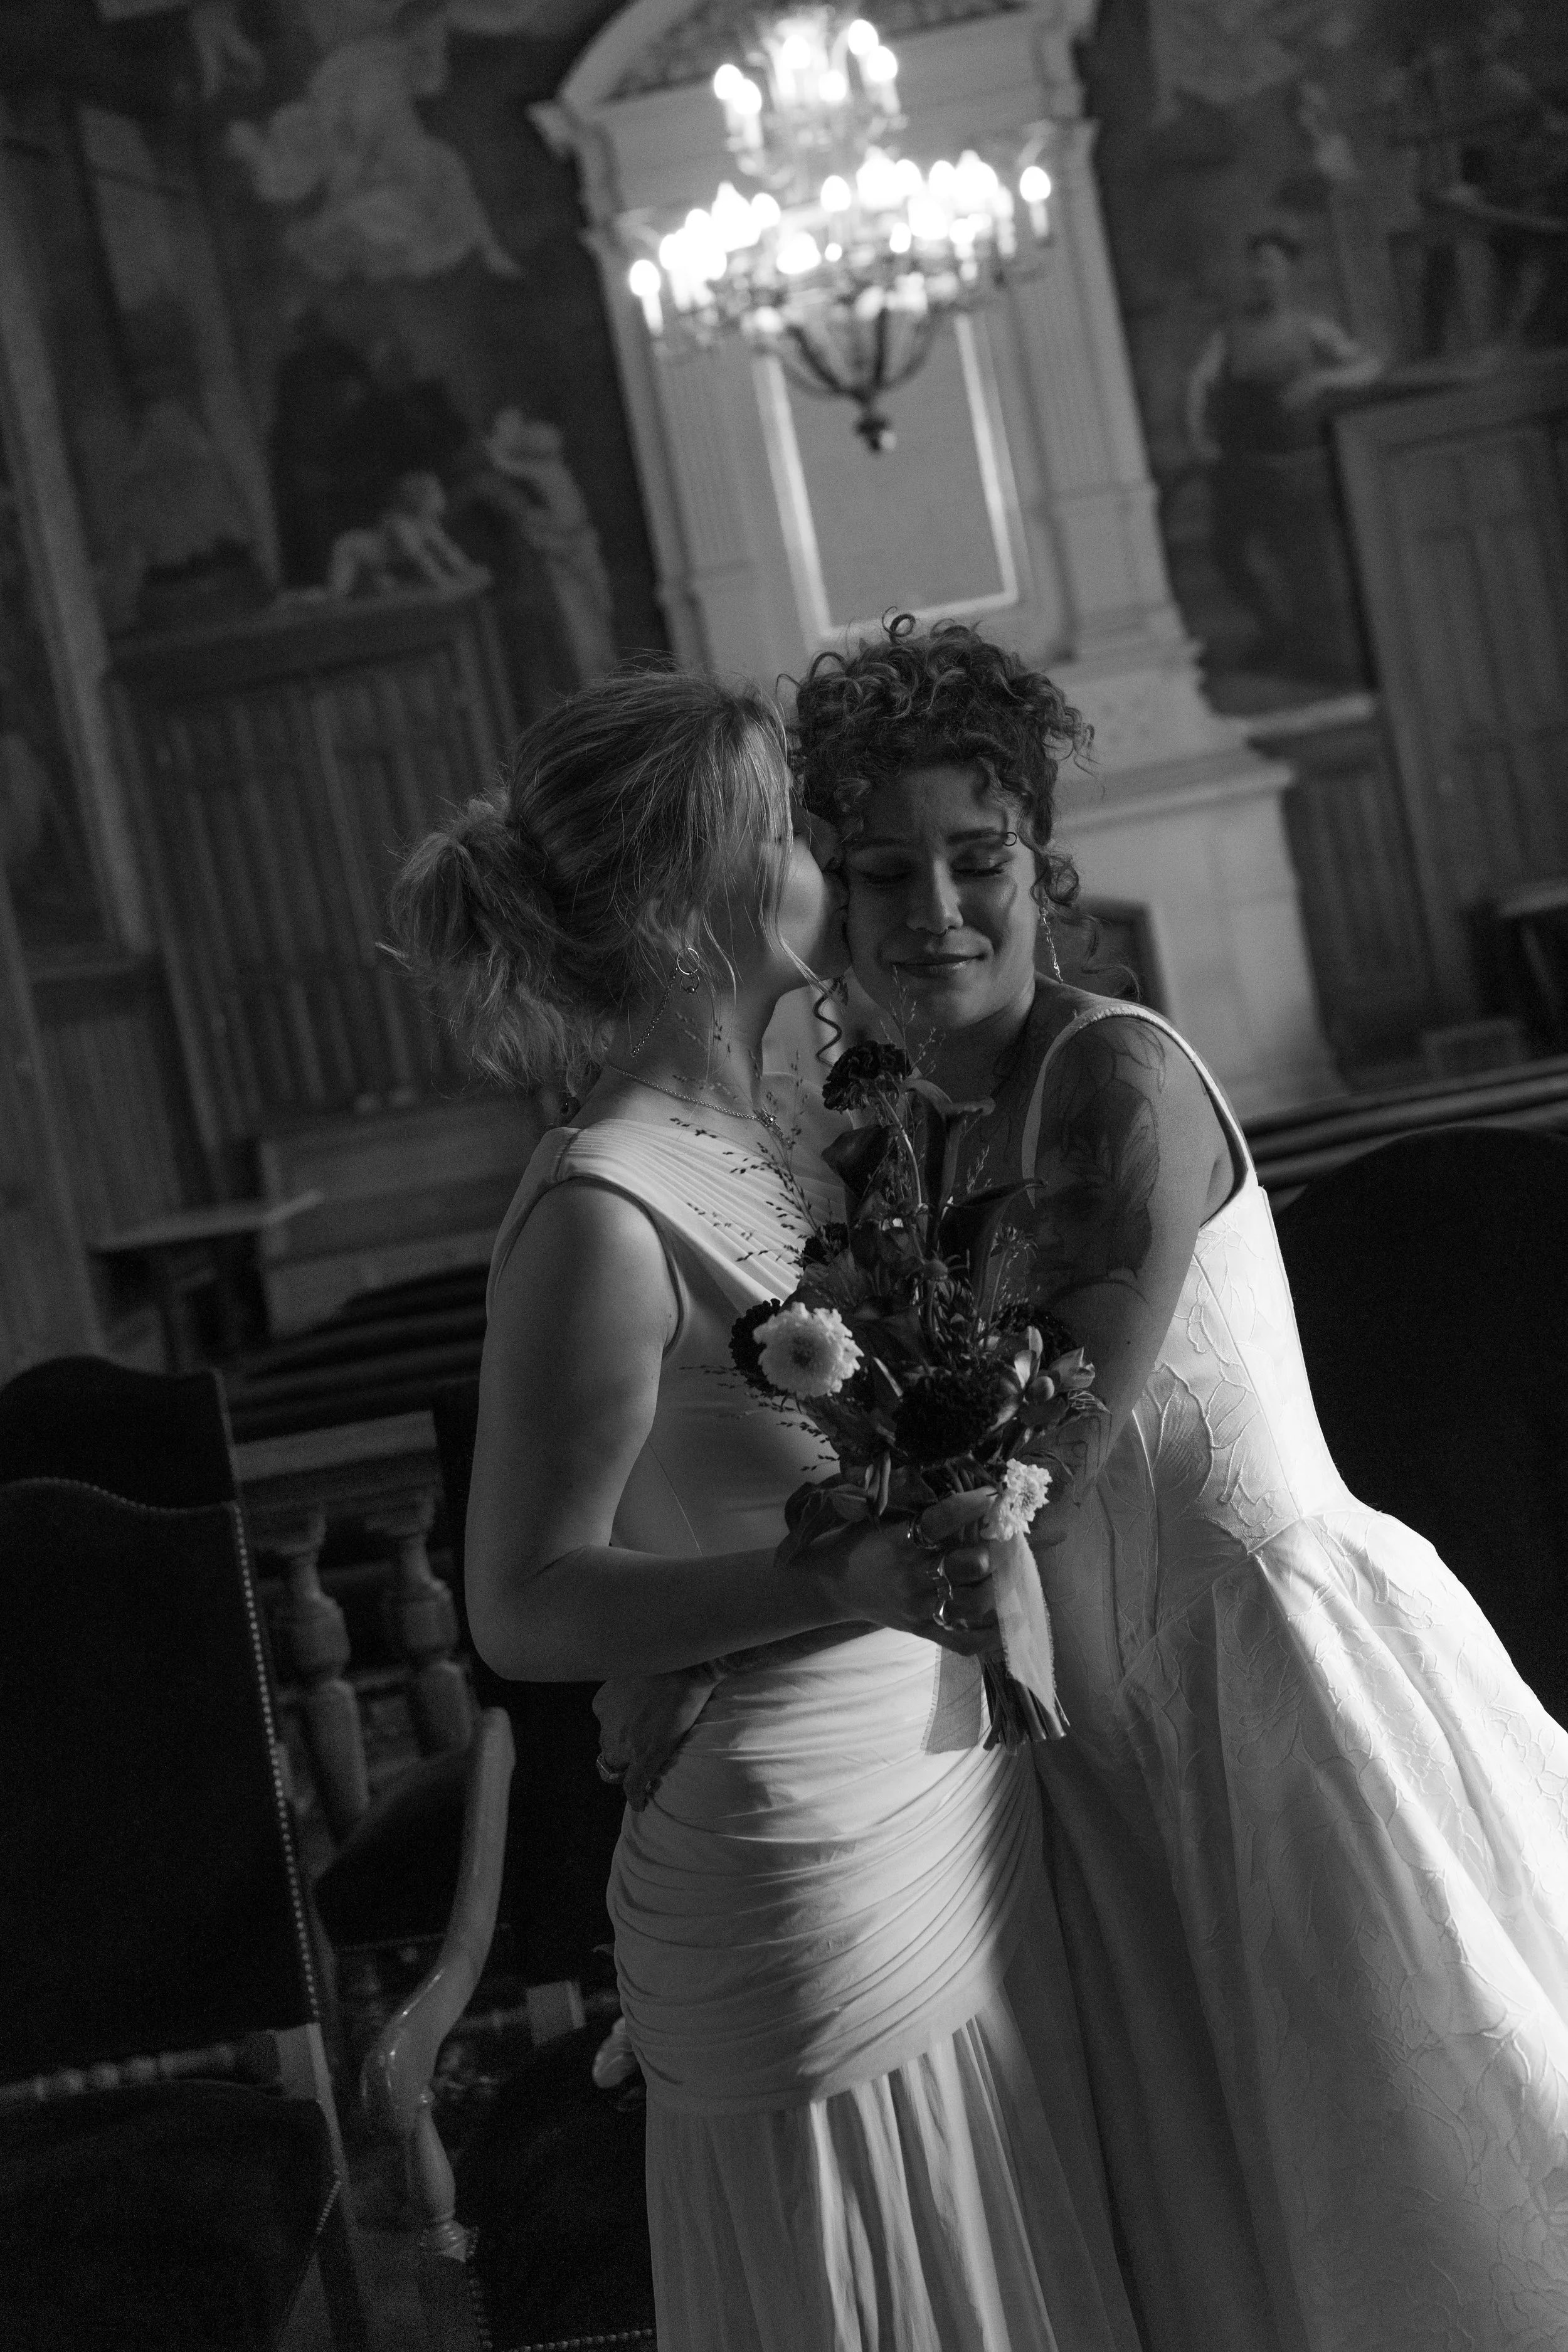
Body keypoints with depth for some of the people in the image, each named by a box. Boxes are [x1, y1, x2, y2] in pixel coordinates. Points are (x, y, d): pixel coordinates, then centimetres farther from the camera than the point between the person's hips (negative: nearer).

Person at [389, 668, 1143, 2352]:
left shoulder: (756, 1146, 6)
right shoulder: (602, 1214, -20)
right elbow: (524, 1610, -20)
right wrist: (842, 1579, -30)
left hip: (956, 1819, 8)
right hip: (818, 1875, -8)